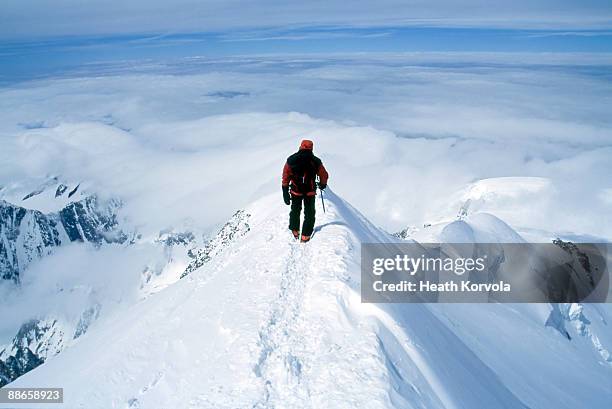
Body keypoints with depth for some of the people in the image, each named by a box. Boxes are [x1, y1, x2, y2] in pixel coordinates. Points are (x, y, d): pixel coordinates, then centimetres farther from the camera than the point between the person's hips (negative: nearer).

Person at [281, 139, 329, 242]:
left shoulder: (291, 160, -7)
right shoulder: (316, 161, -9)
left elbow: (285, 177, -6)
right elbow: (324, 175, 1)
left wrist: (285, 193, 0)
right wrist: (322, 185, 22)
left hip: (295, 191, 2)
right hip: (310, 192, -1)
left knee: (295, 211, 24)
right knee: (309, 213, 13)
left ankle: (295, 230, 34)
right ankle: (305, 236, 13)